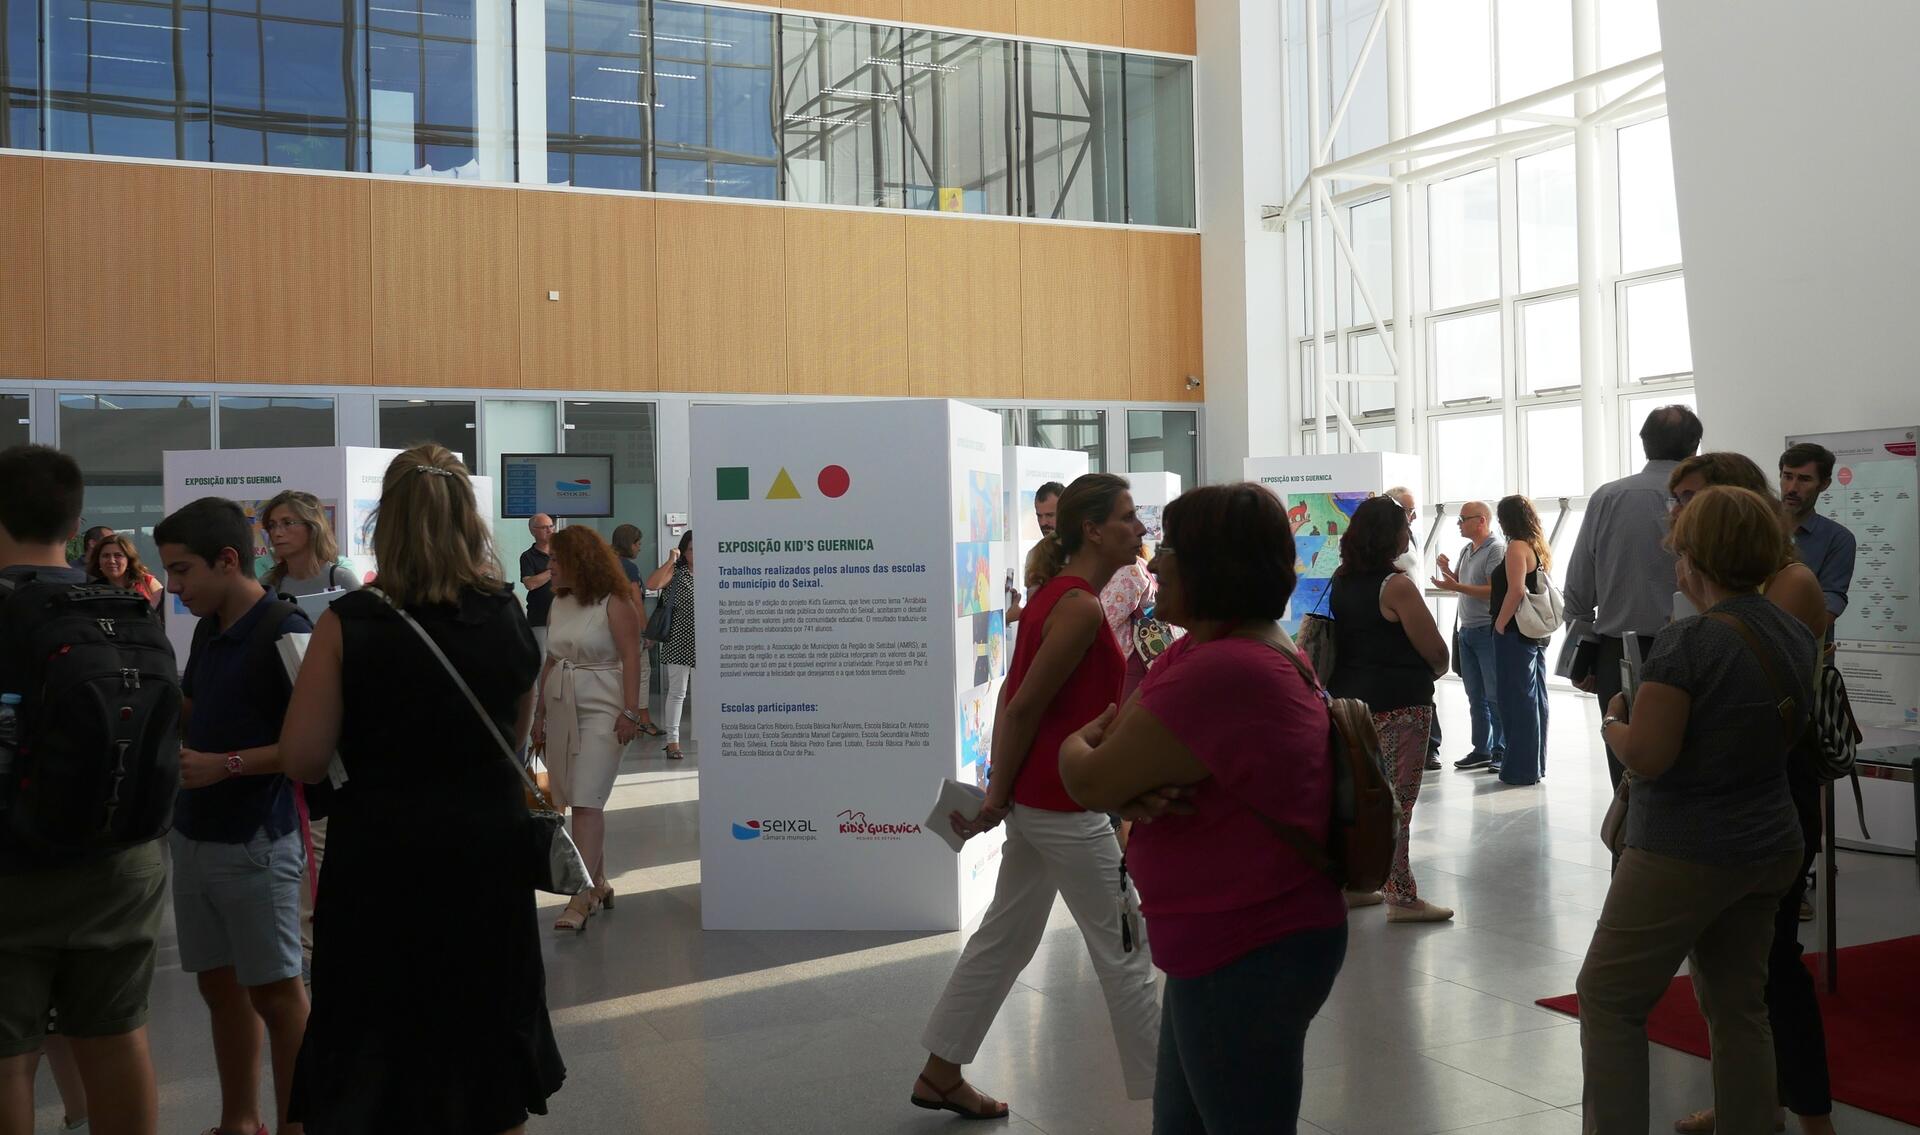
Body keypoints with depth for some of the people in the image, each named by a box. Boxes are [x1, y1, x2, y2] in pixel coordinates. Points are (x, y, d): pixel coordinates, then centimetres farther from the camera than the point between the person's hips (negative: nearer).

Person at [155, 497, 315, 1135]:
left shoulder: (283, 632, -16)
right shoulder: (208, 629, 9)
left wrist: (227, 764, -23)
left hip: (255, 843, -8)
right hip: (194, 834, 8)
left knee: (274, 991, 2)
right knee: (220, 984, 16)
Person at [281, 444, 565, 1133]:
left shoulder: (348, 624, -13)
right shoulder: (510, 619, -4)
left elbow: (303, 760, -12)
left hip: (380, 867, -2)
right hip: (488, 860, 3)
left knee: (368, 1077, 14)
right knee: (490, 1076, 20)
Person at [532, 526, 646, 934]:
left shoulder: (615, 604, -8)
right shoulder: (558, 604, 13)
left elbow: (631, 659, -11)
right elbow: (550, 662, 16)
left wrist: (630, 712, -18)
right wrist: (540, 714, 16)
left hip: (602, 711, -7)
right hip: (561, 709, 7)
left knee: (586, 801, -11)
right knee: (581, 802, 8)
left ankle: (581, 898, -11)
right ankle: (599, 884, 20)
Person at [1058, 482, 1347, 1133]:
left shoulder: (1221, 674, -28)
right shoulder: (1208, 650, 7)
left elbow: (1089, 782, -21)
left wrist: (1079, 742, 1)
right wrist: (1136, 794, -17)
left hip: (1248, 958, -10)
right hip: (1242, 941, 10)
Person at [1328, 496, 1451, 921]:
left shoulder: (1341, 581, 7)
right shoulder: (1396, 587, -17)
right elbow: (1436, 651, -13)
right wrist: (1436, 671, 9)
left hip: (1349, 696, 8)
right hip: (1397, 706, -8)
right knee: (1396, 803, -2)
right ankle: (1401, 897, 3)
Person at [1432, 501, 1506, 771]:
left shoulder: (1496, 549, -11)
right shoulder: (1466, 550, 15)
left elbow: (1494, 591, -19)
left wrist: (1455, 586, -21)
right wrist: (1447, 571, 4)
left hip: (1488, 630, -8)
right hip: (1466, 630, 8)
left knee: (1495, 695, -3)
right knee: (1475, 695, 11)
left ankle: (1501, 750, 4)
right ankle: (1482, 750, 17)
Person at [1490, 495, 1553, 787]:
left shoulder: (1517, 547, -13)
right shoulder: (1541, 549, 13)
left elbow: (1516, 590, -23)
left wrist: (1500, 625, -16)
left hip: (1515, 633, -9)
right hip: (1537, 633, 9)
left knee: (1515, 700, -4)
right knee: (1535, 698, 13)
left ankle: (1521, 769, -1)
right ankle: (1536, 765, 20)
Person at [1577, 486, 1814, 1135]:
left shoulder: (1688, 642, -21)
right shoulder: (1795, 635, 4)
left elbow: (1645, 757, -23)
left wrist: (1614, 722, -3)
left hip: (1684, 854, -8)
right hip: (1770, 845, 8)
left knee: (1609, 997, 4)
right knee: (1738, 1005, 16)